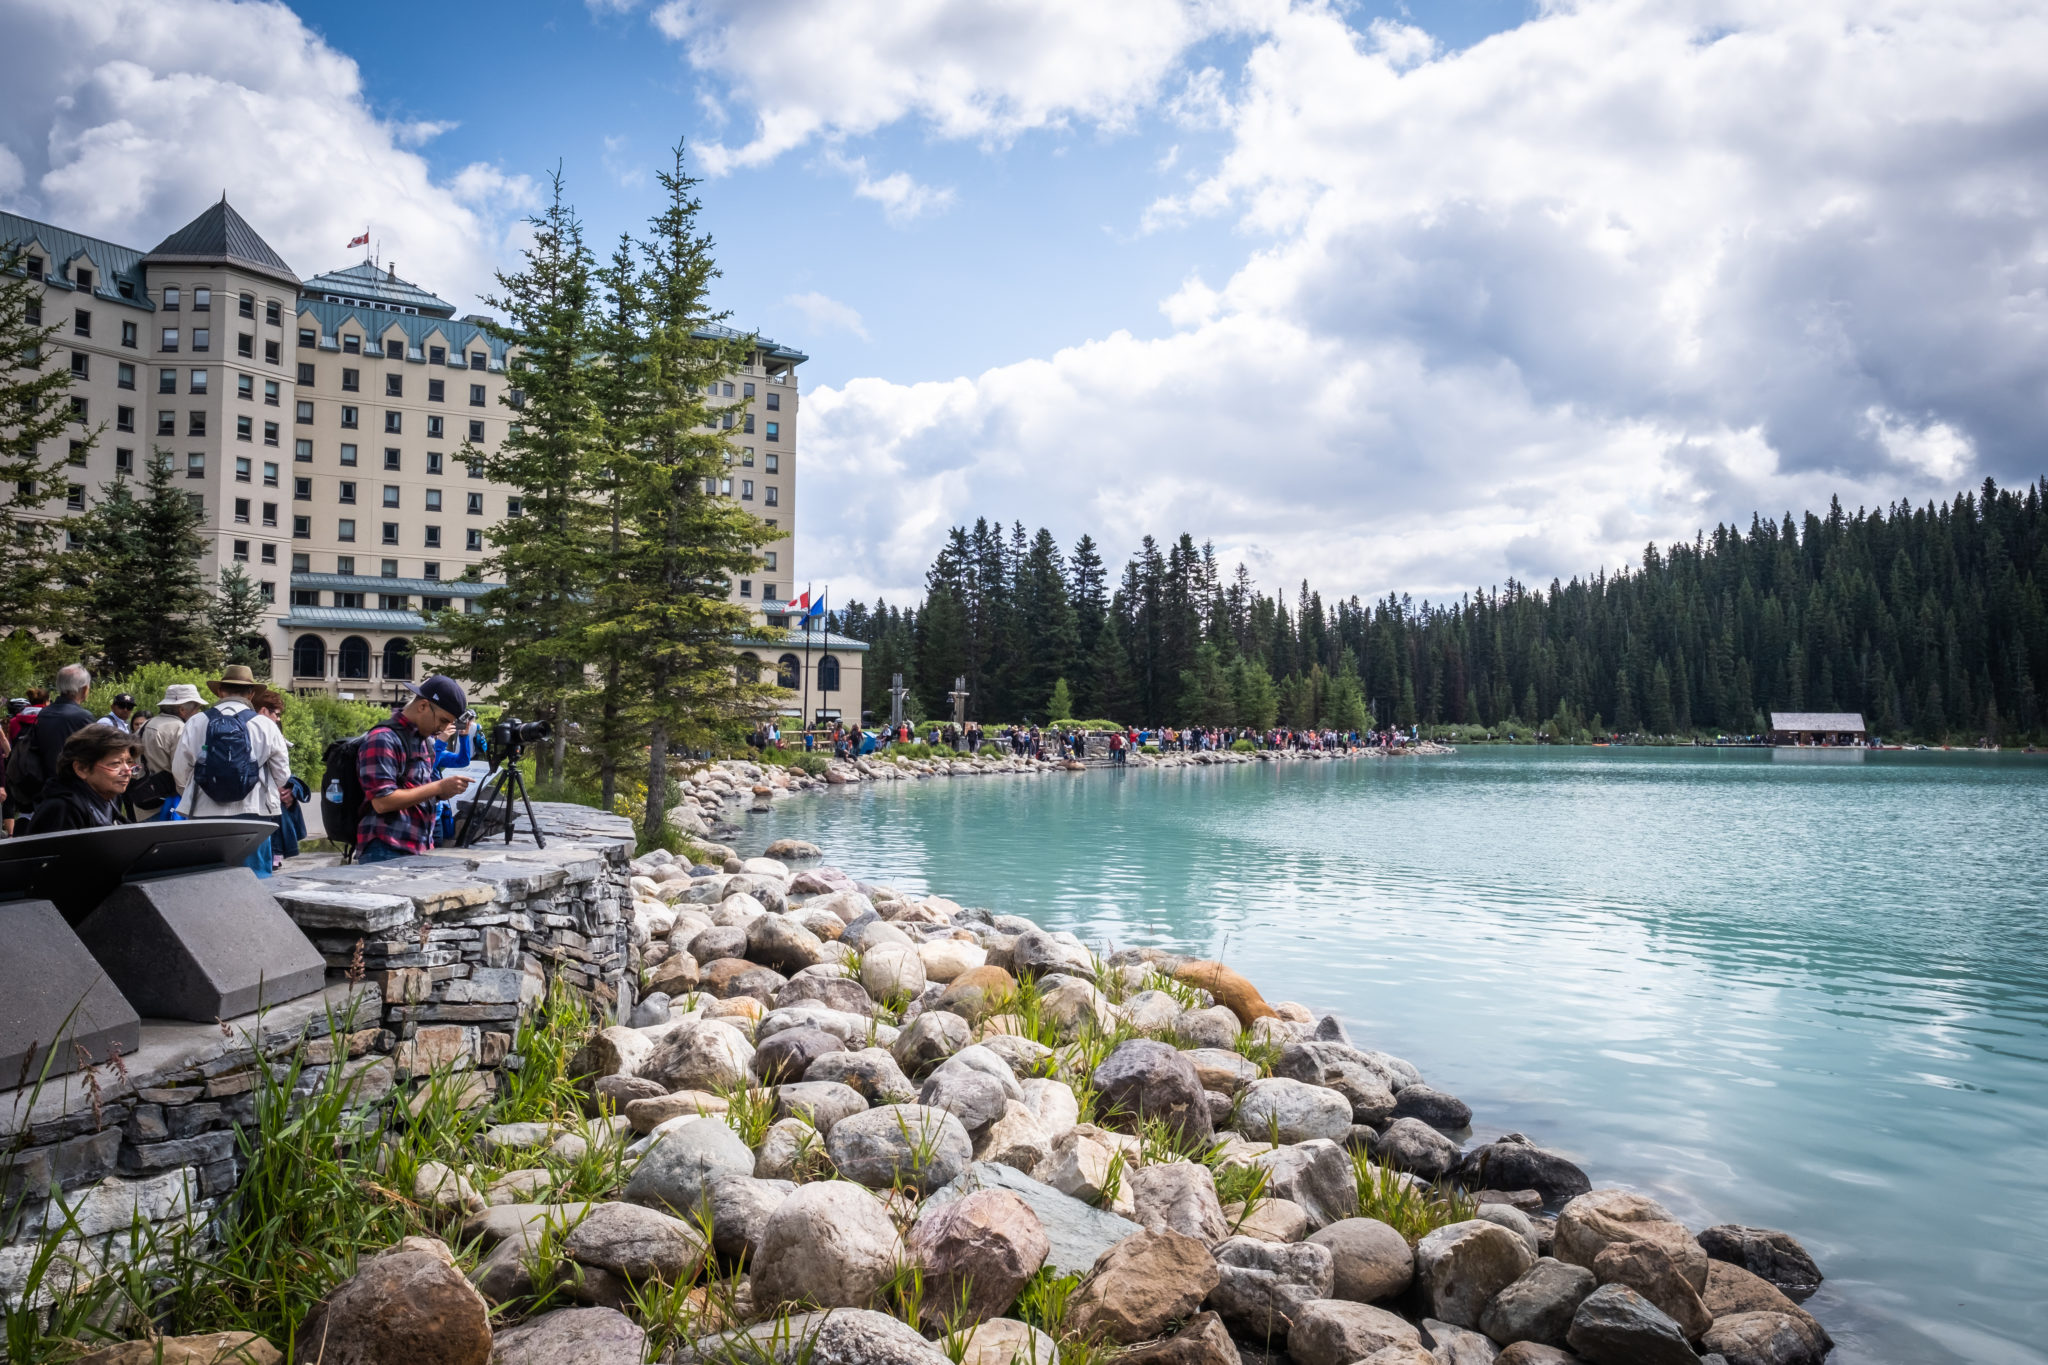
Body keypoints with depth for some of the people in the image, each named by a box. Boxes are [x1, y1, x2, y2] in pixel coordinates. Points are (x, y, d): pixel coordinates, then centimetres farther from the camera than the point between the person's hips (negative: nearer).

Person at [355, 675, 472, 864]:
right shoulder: (384, 739, -12)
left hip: (421, 850, 8)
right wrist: (440, 787, -16)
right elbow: (382, 802, -19)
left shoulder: (426, 740, 17)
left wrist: (447, 790, 3)